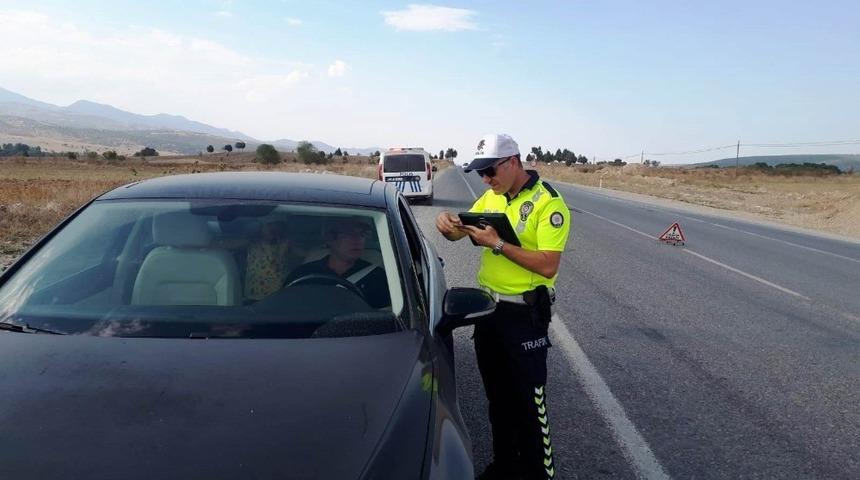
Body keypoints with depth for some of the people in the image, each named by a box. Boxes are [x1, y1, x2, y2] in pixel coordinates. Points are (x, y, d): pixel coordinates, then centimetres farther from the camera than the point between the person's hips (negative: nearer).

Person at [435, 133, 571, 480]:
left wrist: (497, 244, -25)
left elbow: (548, 266, -23)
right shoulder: (491, 198, 8)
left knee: (529, 399, 1)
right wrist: (448, 225, -10)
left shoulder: (548, 203, -15)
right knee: (497, 395, 18)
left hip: (525, 314, -7)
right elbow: (458, 234, 14)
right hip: (489, 307, 7)